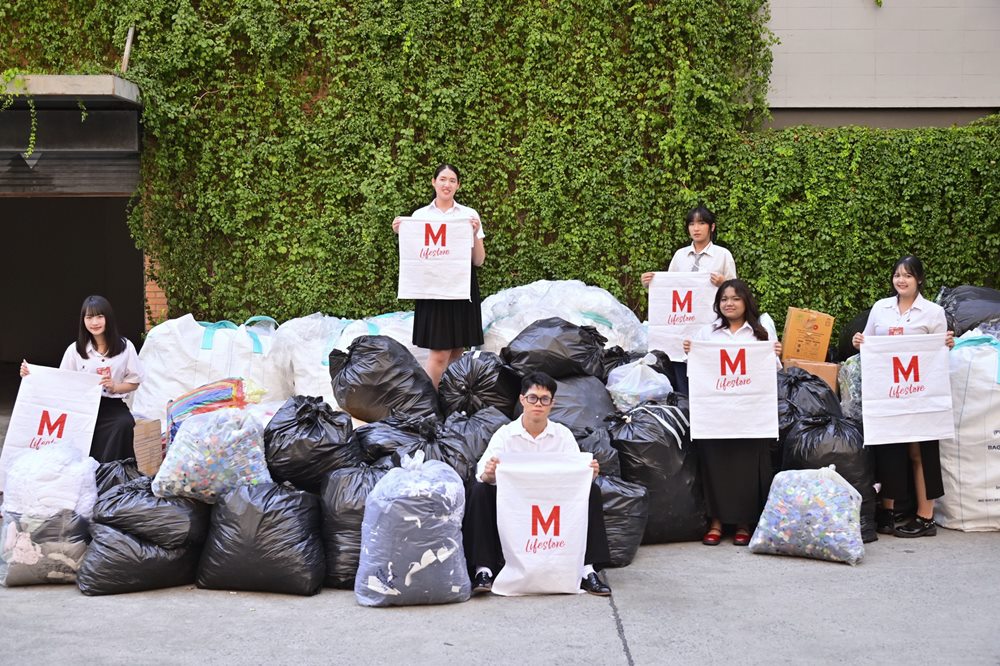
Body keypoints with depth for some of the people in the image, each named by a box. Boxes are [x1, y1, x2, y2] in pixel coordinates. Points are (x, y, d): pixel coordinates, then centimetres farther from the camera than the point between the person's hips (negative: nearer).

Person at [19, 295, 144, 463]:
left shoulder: (125, 346, 6)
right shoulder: (75, 349, 8)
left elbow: (134, 382, 9)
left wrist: (114, 387, -11)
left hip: (112, 406, 1)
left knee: (125, 423, -34)